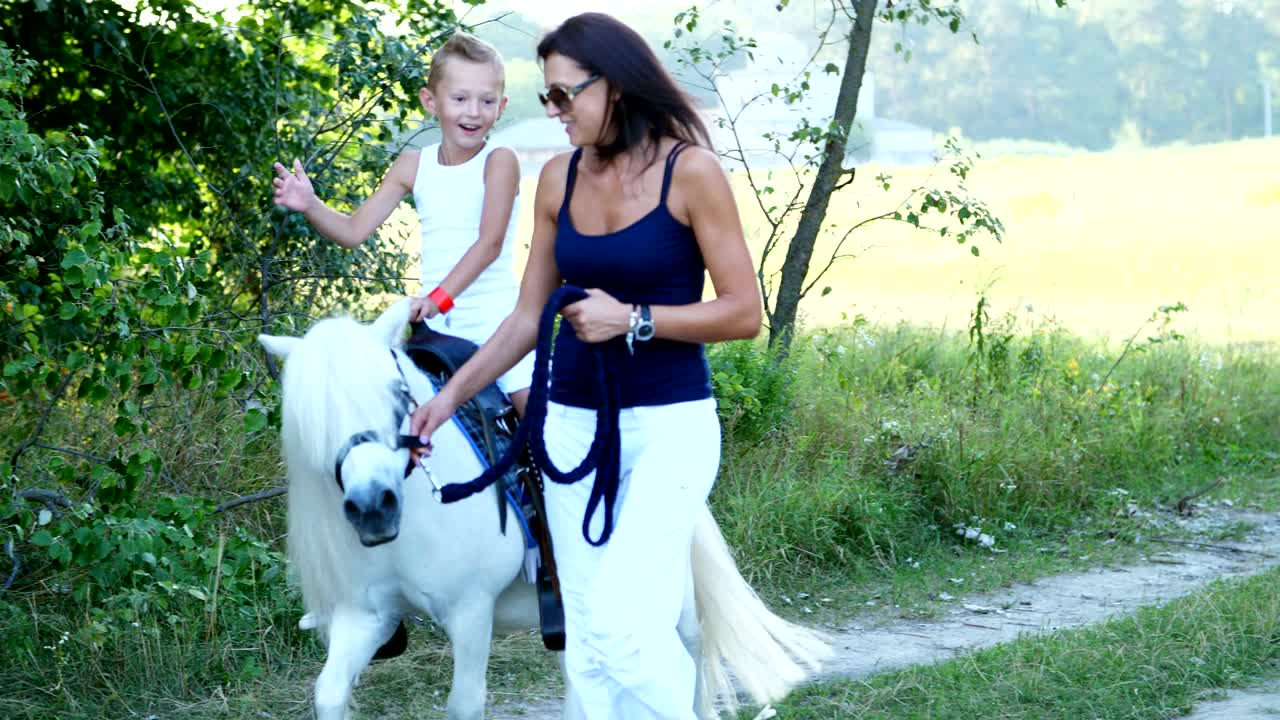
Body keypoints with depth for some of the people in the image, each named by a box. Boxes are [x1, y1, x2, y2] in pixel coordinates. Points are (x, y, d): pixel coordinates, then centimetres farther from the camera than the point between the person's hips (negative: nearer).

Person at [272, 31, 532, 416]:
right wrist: (310, 206, -12)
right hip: (436, 323, 4)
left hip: (494, 315, -4)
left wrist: (441, 296, -28)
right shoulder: (413, 166, 6)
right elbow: (353, 231, 7)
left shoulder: (499, 161, -7)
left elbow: (490, 241, -17)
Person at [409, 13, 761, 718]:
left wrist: (632, 319, -16)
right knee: (588, 642, 6)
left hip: (669, 427, -5)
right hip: (574, 424, 6)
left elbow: (743, 313, -9)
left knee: (620, 624, -19)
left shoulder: (690, 172, -9)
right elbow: (528, 316, 12)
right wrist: (451, 394, 7)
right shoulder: (559, 178, 5)